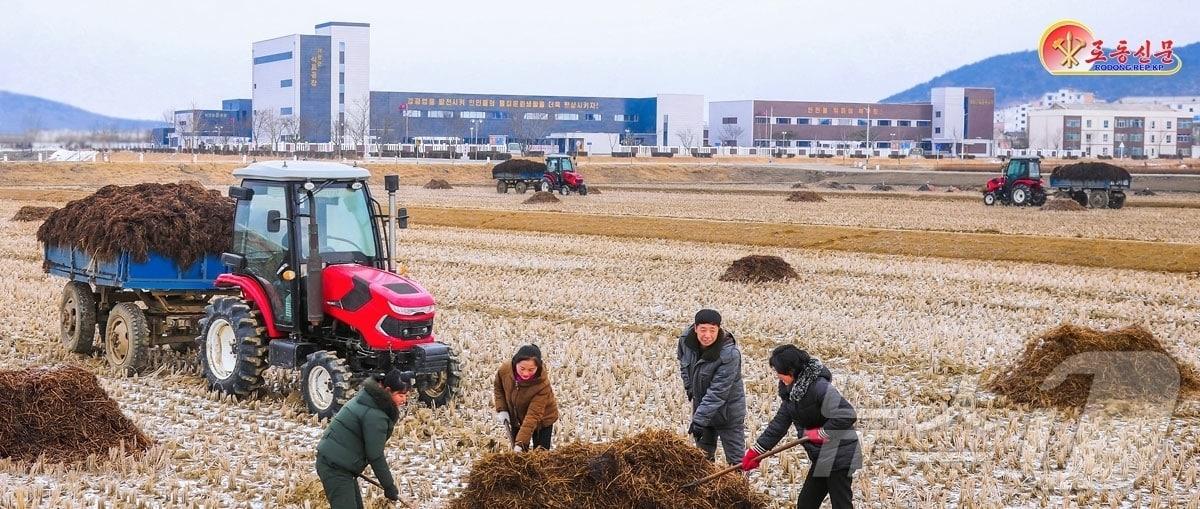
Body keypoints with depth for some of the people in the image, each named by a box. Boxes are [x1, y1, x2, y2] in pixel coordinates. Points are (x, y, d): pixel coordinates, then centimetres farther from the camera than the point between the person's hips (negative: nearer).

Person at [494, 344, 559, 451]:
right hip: (516, 418, 3)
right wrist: (501, 409, -11)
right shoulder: (505, 370, -25)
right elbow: (499, 387, 0)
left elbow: (533, 415, -39)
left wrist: (520, 443, -45)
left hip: (542, 420, -3)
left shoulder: (542, 384, -37)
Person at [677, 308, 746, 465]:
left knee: (736, 460, -2)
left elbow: (717, 393, -31)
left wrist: (699, 421, -30)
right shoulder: (686, 339, -13)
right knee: (703, 456, 21)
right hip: (701, 405, 6)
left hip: (727, 412, -6)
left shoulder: (730, 354, -31)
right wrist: (690, 388, 7)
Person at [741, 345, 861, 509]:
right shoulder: (791, 390, 3)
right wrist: (757, 451, 7)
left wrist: (821, 433, -21)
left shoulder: (819, 387, -25)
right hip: (821, 458, 10)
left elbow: (847, 416, -29)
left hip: (839, 456, -10)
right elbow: (780, 422, 9)